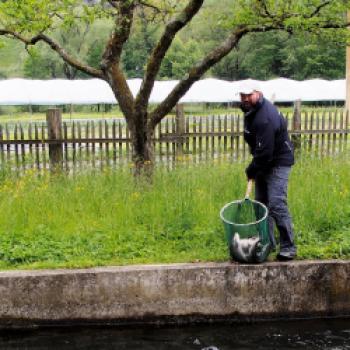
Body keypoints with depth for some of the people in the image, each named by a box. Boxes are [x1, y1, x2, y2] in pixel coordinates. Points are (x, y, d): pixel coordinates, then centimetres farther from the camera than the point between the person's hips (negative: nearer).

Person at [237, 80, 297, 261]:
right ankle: (268, 244, 24)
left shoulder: (266, 118, -27)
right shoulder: (251, 110, 5)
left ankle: (288, 247, -4)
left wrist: (252, 170, -14)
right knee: (261, 203, 13)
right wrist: (253, 169, 14)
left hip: (278, 163, -10)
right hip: (263, 162, 10)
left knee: (276, 204, -15)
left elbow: (265, 152, -29)